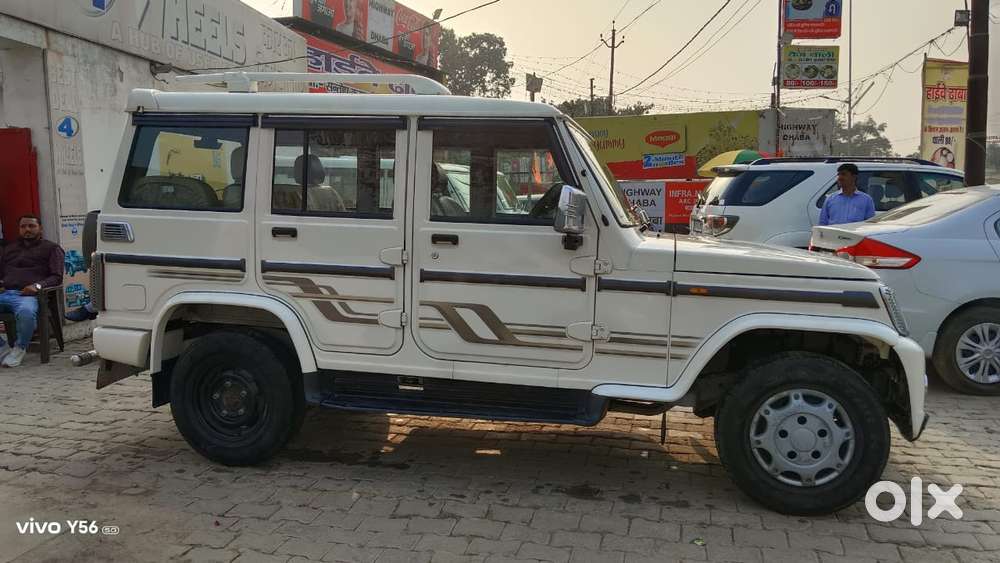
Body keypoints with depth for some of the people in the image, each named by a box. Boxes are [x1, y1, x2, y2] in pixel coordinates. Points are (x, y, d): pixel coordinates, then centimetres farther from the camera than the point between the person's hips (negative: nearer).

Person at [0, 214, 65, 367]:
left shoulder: (51, 248, 17)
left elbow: (57, 277, 6)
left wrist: (38, 285, -13)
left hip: (27, 295, -5)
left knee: (26, 312, -41)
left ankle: (20, 348, -15)